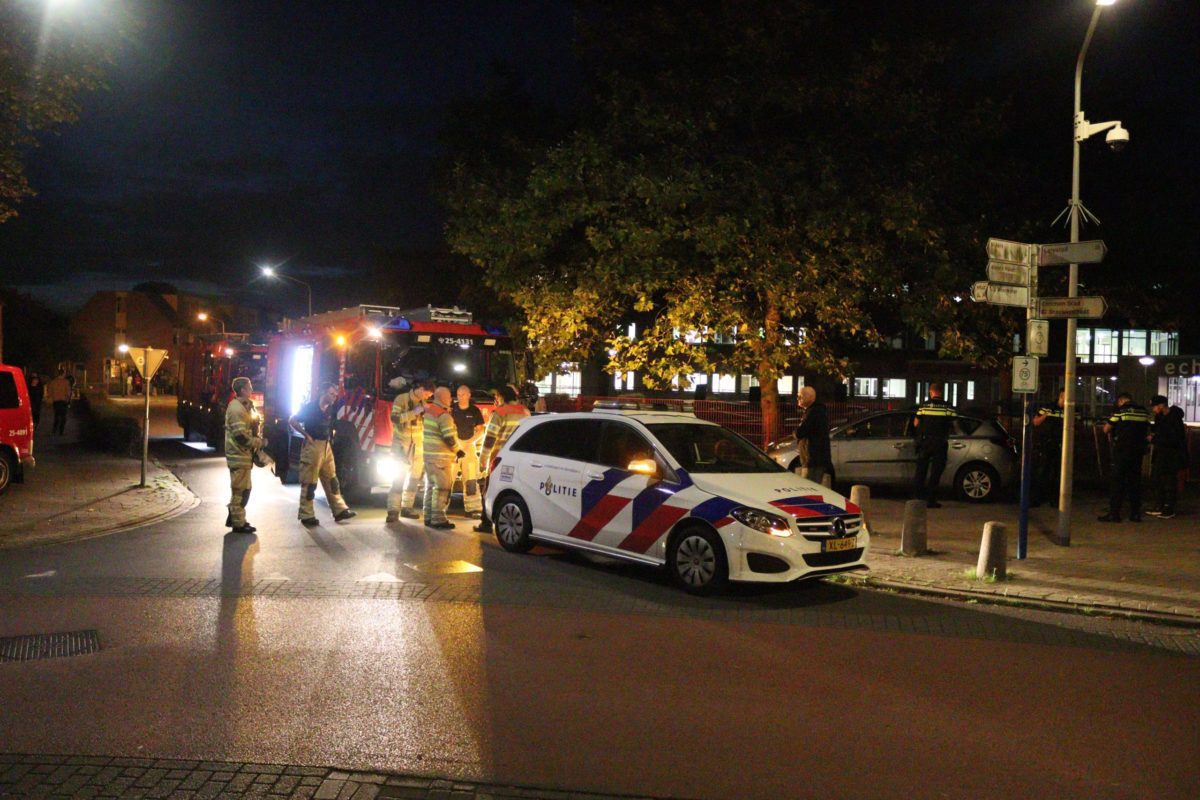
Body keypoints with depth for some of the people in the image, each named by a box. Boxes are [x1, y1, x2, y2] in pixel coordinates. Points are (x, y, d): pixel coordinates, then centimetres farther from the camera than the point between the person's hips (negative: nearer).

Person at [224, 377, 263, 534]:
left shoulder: (243, 406, 14)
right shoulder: (236, 408, -19)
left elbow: (249, 427, 22)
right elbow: (241, 435, -24)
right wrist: (257, 442, -13)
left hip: (243, 455, 10)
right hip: (239, 455, -10)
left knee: (240, 489, 18)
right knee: (241, 489, -3)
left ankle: (233, 517, 28)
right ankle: (238, 523, 4)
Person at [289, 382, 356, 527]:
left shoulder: (330, 410, 10)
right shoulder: (310, 406, -9)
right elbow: (292, 421, -8)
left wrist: (330, 438, 9)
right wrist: (306, 435, -11)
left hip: (326, 447, 7)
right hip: (312, 446, -7)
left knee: (331, 480, 10)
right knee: (309, 483, -2)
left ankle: (339, 510, 14)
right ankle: (306, 516, 3)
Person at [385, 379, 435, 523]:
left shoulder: (423, 403, 9)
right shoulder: (401, 399, -8)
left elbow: (427, 423, 17)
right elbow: (395, 418, -22)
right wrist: (415, 412, -25)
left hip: (418, 446, 6)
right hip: (402, 444, -6)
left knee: (415, 477, 9)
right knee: (399, 476, -11)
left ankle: (407, 507, 20)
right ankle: (393, 511, -11)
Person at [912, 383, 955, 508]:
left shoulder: (924, 405, 0)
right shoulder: (948, 407, -3)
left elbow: (916, 423, 3)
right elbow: (953, 424, -1)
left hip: (925, 441, 1)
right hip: (940, 442, -1)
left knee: (921, 470, 13)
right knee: (935, 472, 3)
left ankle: (916, 497, 14)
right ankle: (931, 500, 1)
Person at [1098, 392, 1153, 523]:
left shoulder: (1120, 411, -6)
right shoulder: (1144, 412, 9)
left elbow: (1106, 429, -2)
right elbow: (1147, 432, 16)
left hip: (1122, 451, -5)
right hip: (1138, 451, 5)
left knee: (1118, 481, -2)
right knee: (1135, 481, 11)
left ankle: (1114, 513, -4)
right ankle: (1136, 513, 12)